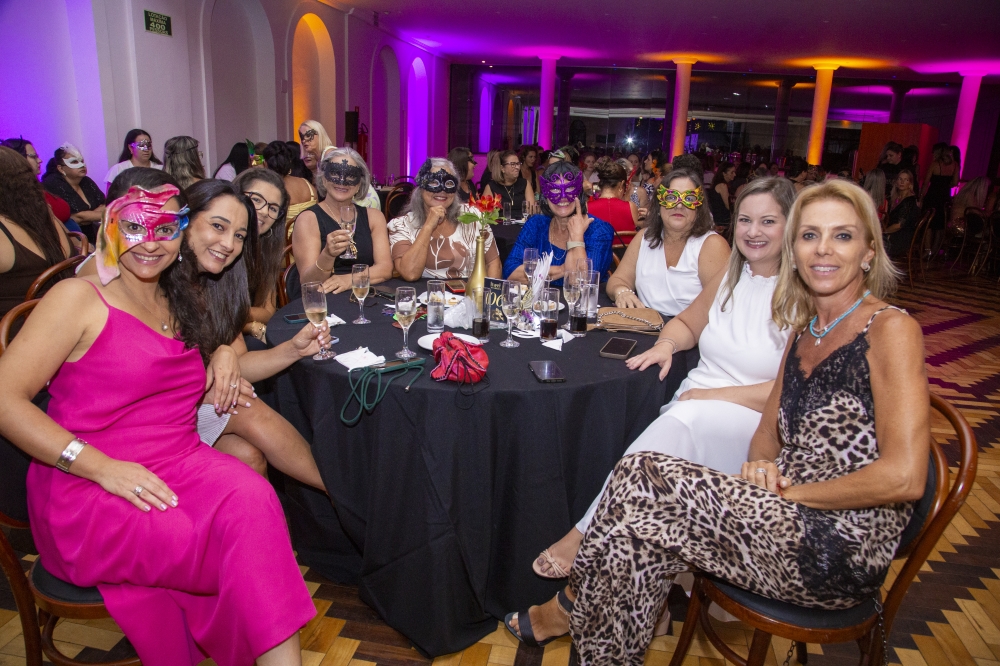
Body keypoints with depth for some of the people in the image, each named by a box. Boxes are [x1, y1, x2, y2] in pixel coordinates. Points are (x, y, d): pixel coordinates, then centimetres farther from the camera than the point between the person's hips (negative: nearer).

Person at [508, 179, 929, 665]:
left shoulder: (890, 329, -12)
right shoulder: (804, 329, 12)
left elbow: (904, 477, -20)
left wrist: (789, 492, -13)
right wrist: (762, 468, -6)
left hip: (843, 552, -6)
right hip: (792, 517, 7)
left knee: (643, 479, -18)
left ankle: (574, 608, 5)